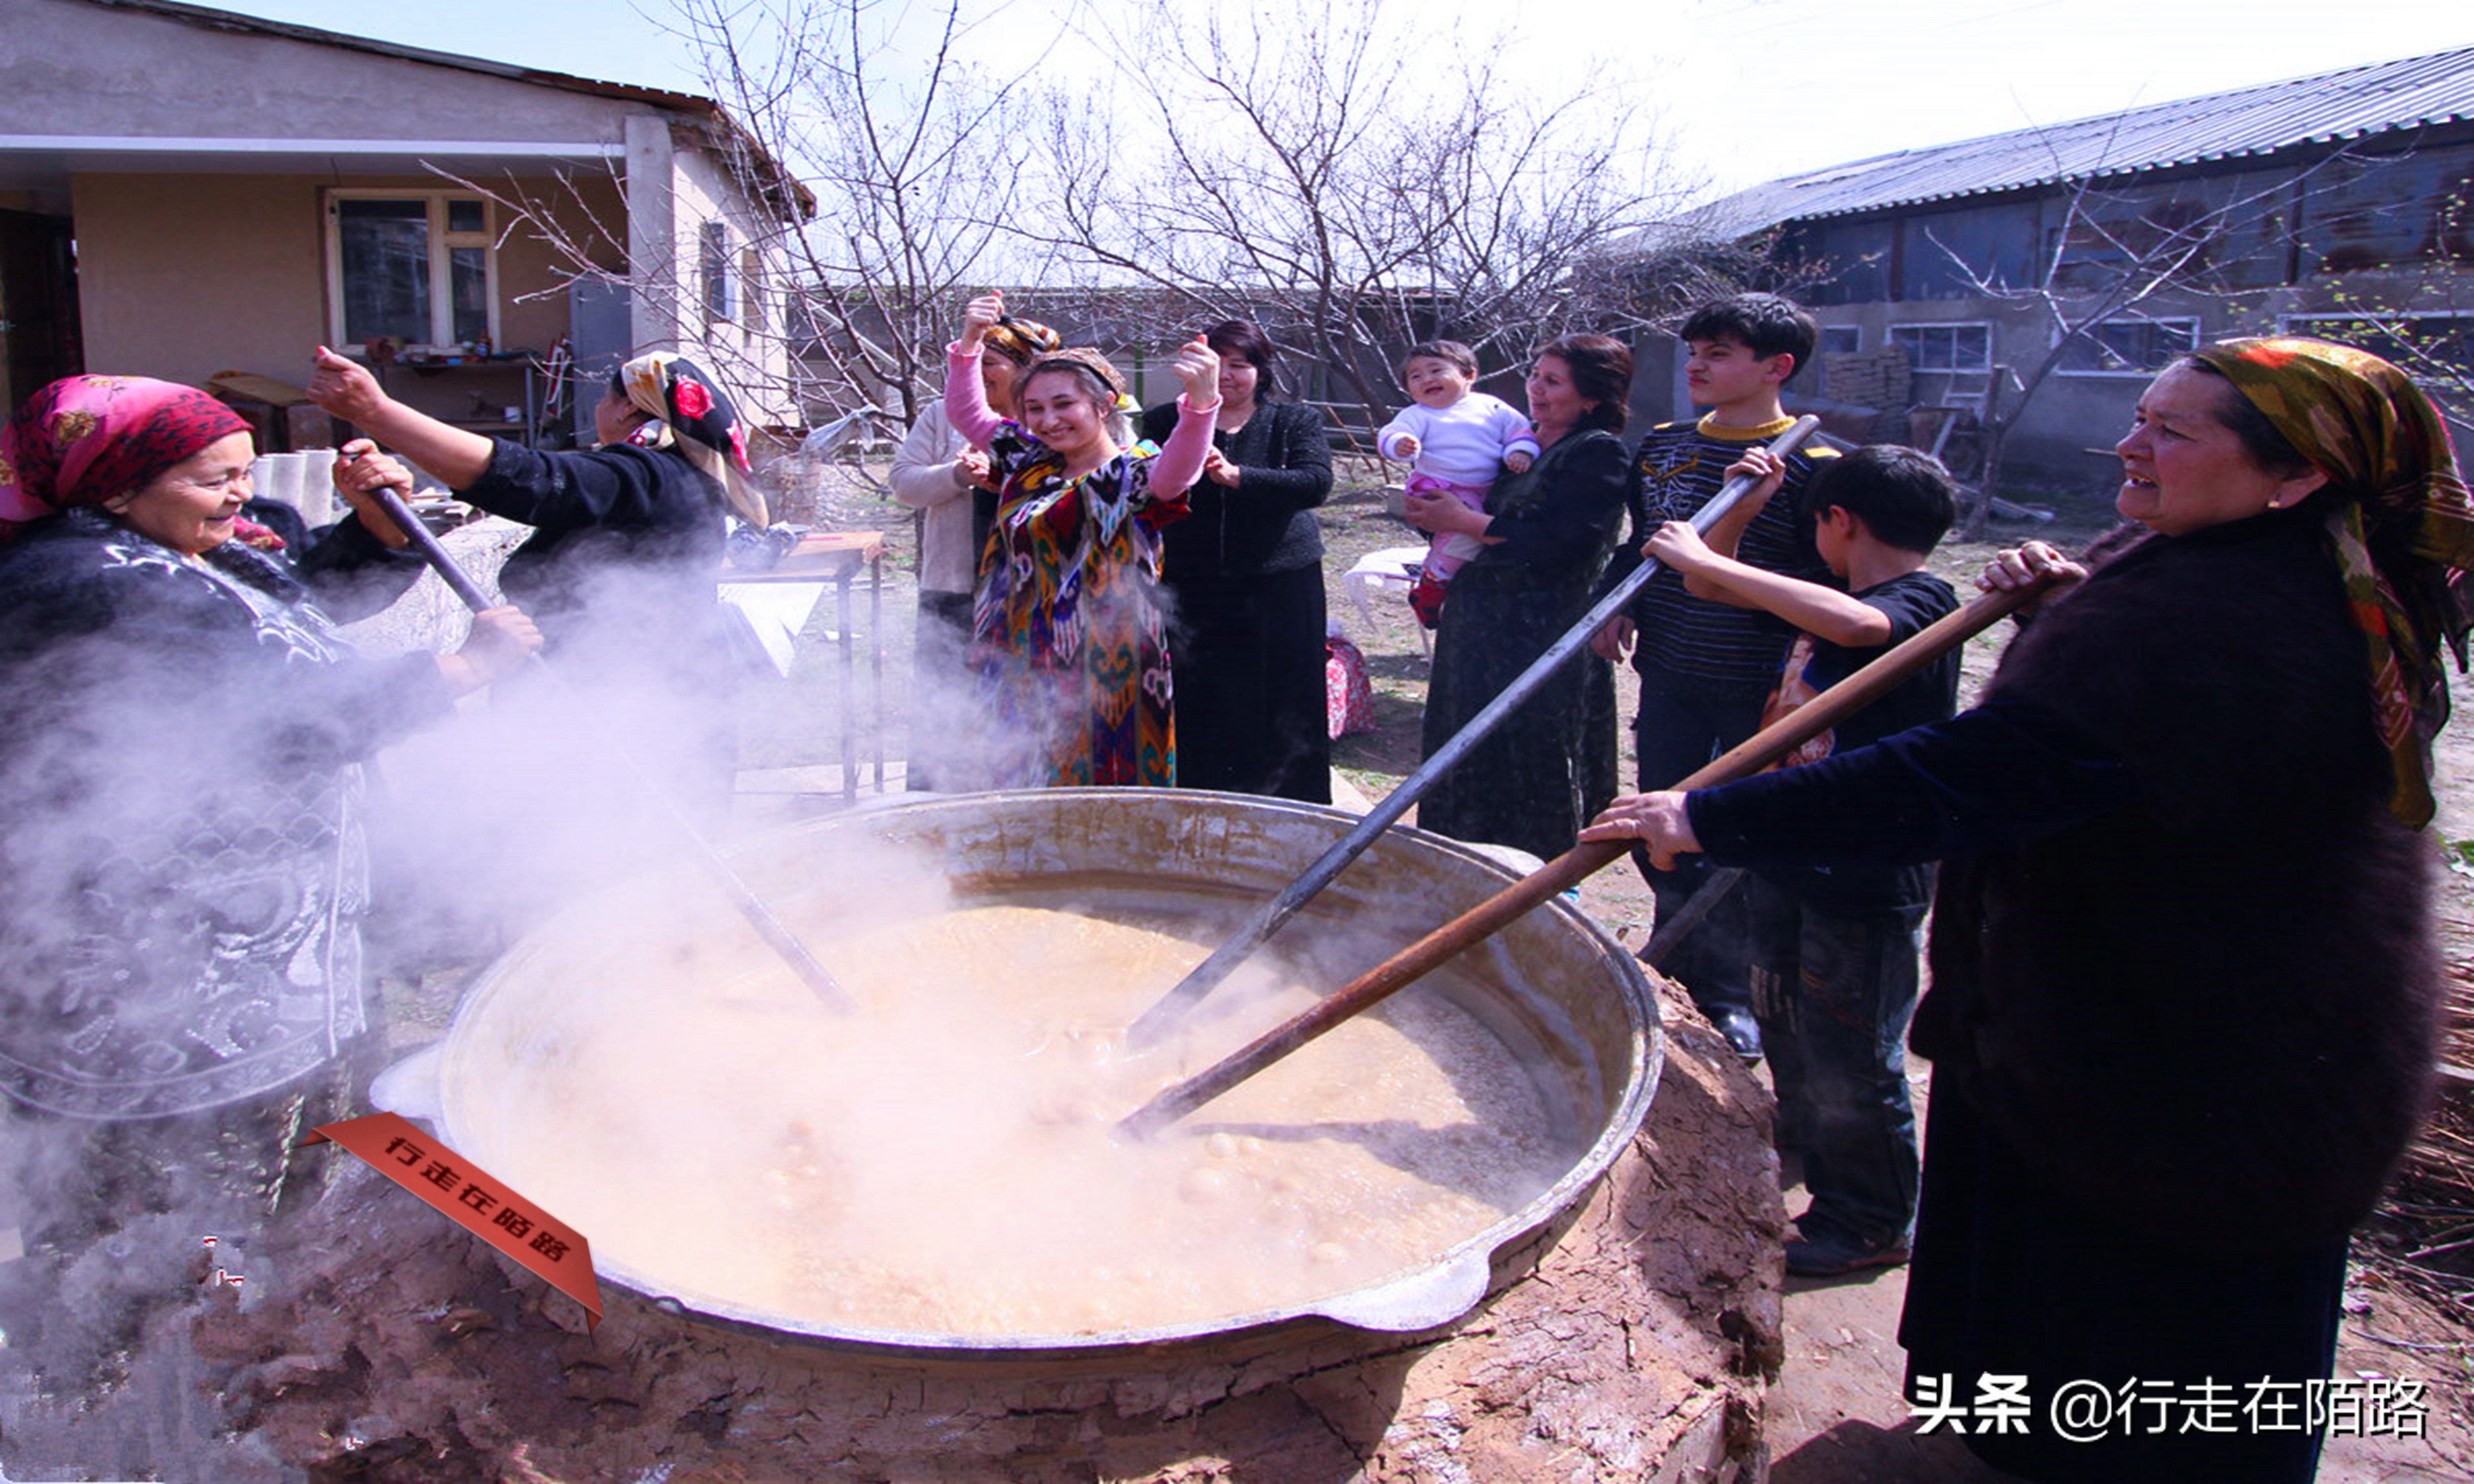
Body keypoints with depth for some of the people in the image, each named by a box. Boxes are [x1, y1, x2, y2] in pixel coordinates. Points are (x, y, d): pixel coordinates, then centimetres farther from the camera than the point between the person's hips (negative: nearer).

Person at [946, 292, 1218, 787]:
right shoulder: (1033, 463, 10)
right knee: (1026, 779, 13)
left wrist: (1199, 403, -51)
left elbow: (1176, 472, -32)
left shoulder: (1133, 473, -10)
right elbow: (967, 413, 20)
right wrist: (968, 345, 4)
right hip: (1025, 662, 6)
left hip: (1102, 666, -6)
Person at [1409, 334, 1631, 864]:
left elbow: (1560, 544, -22)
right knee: (1471, 759, 15)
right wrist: (1432, 513, 0)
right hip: (1481, 629, 8)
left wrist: (1463, 520, -16)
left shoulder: (1598, 453, -11)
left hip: (1542, 638, -8)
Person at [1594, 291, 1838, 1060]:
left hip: (1762, 689, -5)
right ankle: (1684, 946, 39)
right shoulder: (1661, 446, 7)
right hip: (1670, 677, 5)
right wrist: (1619, 604, 4)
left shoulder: (1810, 465, -11)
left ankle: (1734, 985, 26)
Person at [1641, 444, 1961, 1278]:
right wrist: (1743, 508, 2)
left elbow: (1852, 625, -42)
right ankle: (1809, 1147, 48)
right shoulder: (1826, 598, 10)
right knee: (1786, 1026, 25)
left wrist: (1709, 561, -37)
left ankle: (1873, 1223, 24)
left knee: (1851, 1059, 5)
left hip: (1868, 881, -9)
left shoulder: (1923, 605, -17)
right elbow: (1708, 584, 18)